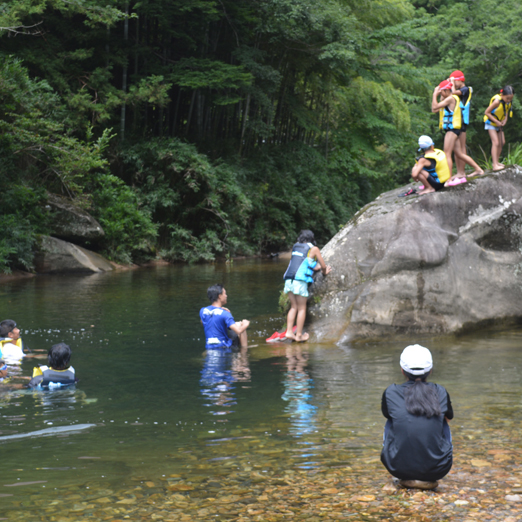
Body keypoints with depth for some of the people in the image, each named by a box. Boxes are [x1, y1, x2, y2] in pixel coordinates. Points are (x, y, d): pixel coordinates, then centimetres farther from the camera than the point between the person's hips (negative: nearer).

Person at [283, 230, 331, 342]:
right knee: (302, 308, 4)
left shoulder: (295, 247, 21)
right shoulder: (314, 249, 6)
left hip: (289, 280, 5)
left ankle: (289, 332, 8)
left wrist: (315, 267, 41)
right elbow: (324, 266, 12)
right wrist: (324, 272, 33)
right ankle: (299, 335, 6)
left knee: (293, 307, 15)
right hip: (300, 280, -5)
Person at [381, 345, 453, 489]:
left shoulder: (391, 393, 0)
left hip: (399, 468, 0)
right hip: (438, 470, 0)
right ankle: (428, 479, 18)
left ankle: (408, 479, 20)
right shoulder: (441, 393, 3)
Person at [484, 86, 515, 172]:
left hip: (499, 124, 7)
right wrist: (497, 121, -25)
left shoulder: (509, 101, -9)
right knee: (496, 143, -16)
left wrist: (505, 120, -9)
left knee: (502, 143, 8)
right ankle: (495, 165, -21)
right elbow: (487, 112, -25)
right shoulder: (497, 101, -31)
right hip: (491, 123, -7)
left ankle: (496, 162, 22)